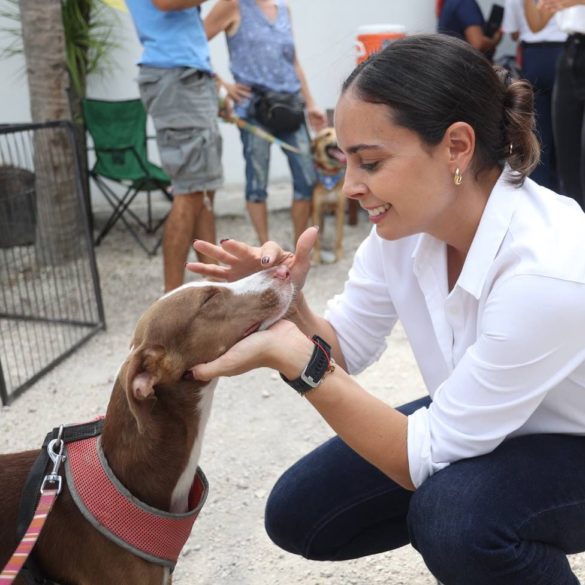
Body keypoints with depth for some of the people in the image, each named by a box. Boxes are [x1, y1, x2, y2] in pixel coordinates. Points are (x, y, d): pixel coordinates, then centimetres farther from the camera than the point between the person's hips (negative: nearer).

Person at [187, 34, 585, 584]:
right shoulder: (408, 218, -16)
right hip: (474, 423, 6)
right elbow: (343, 349, -3)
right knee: (298, 516, -1)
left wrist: (294, 360, -35)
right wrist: (290, 306, -24)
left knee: (455, 517, -36)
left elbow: (425, 459, -29)